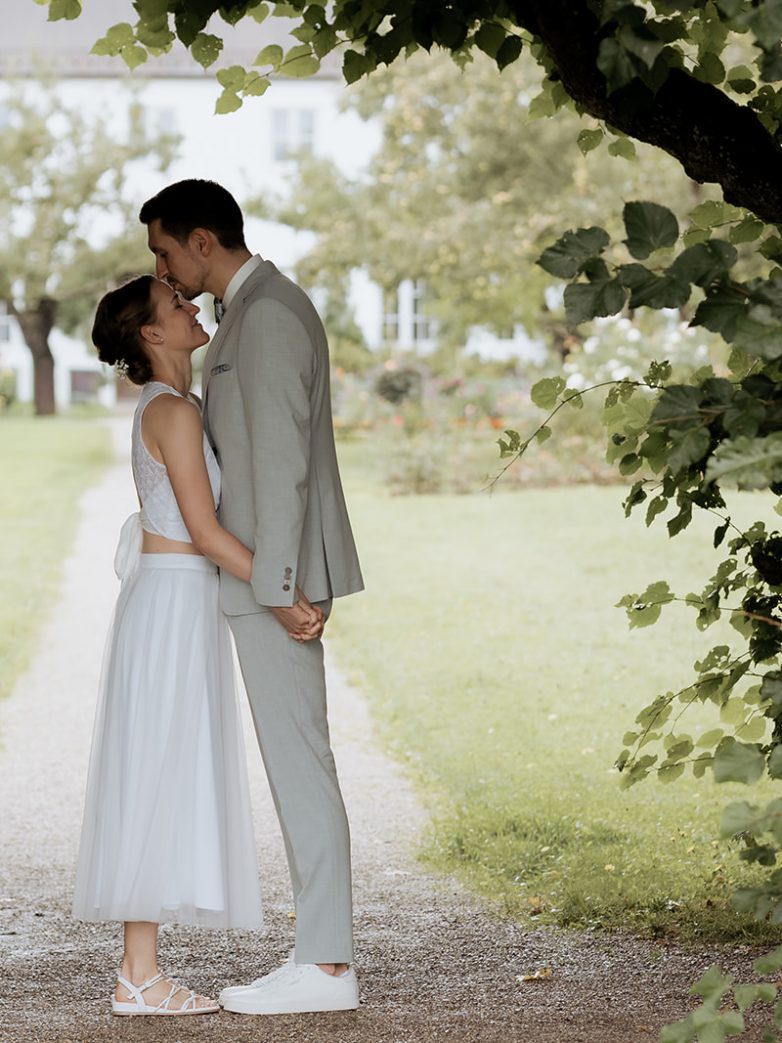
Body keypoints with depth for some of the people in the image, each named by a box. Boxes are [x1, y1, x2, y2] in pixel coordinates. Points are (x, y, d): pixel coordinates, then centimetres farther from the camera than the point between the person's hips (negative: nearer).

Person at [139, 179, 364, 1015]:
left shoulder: (267, 315, -14)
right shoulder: (259, 309, 18)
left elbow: (281, 456, -20)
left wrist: (277, 582, -21)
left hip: (279, 574, -11)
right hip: (266, 575, 11)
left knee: (299, 762, -8)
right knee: (297, 764, 10)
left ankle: (326, 966, -5)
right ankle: (320, 954, 13)